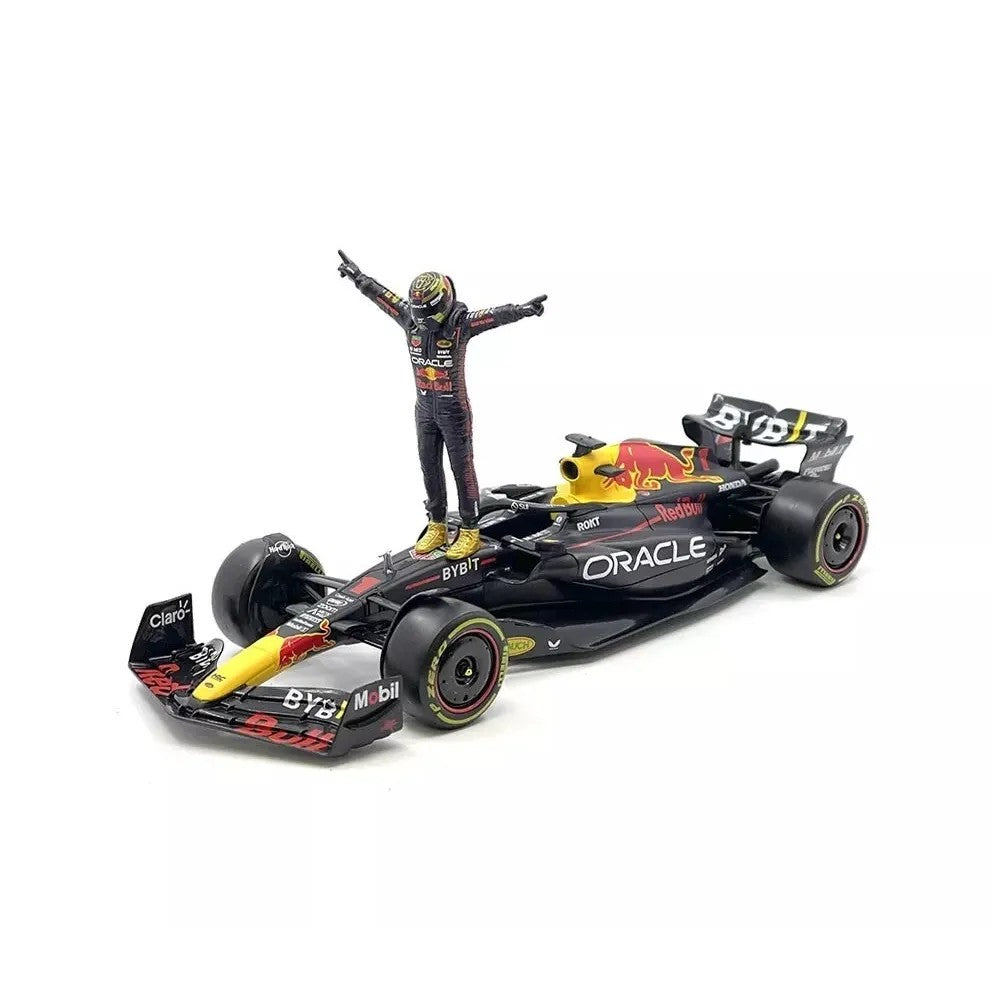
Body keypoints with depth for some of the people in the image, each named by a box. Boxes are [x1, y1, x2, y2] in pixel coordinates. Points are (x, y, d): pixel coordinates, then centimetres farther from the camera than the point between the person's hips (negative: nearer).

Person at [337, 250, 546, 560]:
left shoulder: (461, 322, -19)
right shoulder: (410, 319, -4)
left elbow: (495, 315, -34)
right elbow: (382, 295, 8)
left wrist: (522, 309, -49)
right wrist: (357, 276, 15)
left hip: (454, 410, -6)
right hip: (425, 409, 6)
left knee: (462, 469, 2)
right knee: (430, 468, 14)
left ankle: (470, 531, 12)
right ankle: (437, 527, 27)